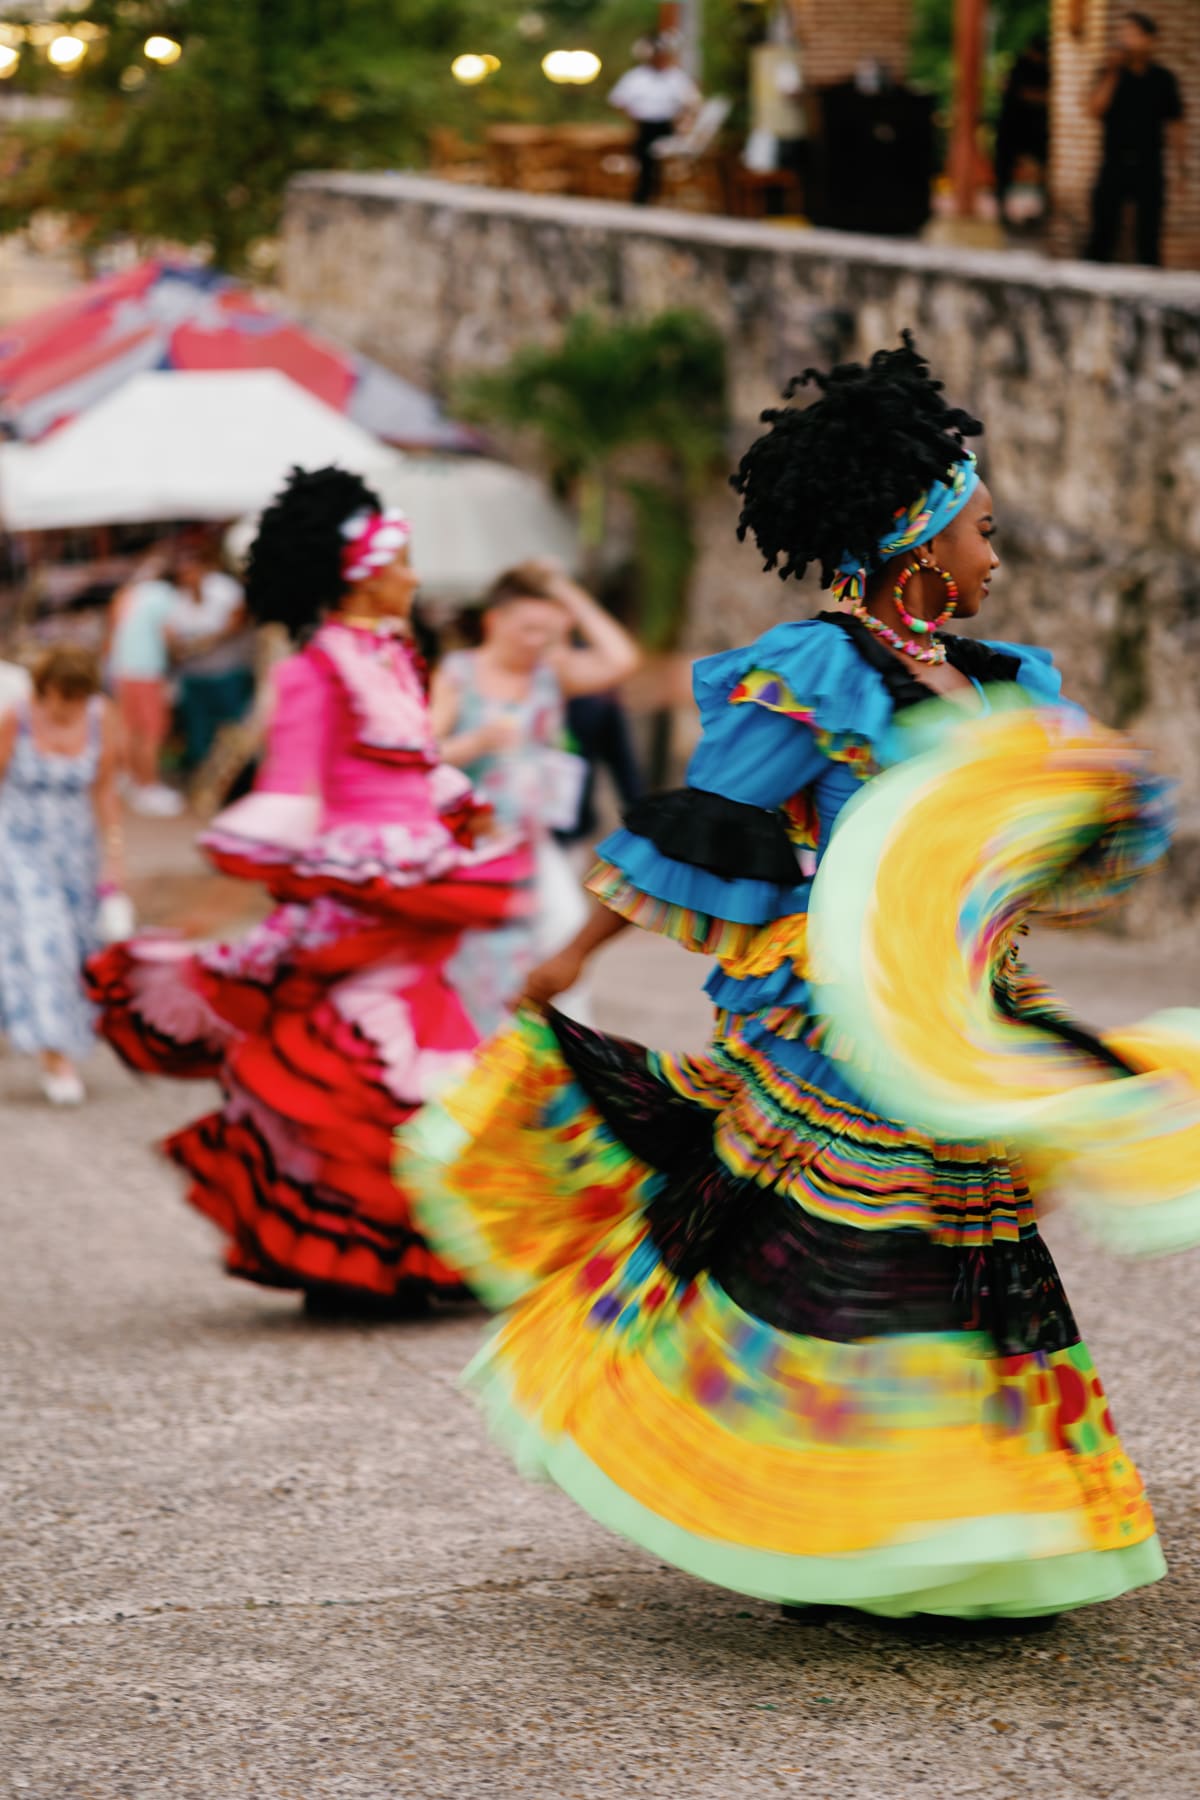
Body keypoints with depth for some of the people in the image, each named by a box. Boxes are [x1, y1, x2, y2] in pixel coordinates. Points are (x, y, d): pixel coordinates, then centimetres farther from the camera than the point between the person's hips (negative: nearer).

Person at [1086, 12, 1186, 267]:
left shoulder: (1163, 79, 4)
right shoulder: (1111, 74, 4)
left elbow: (1174, 125, 8)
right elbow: (1095, 110, -9)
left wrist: (1181, 165, 3)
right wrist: (1111, 73, -14)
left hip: (1149, 166, 0)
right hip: (1114, 164, 0)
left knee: (1148, 235, 3)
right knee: (1103, 230, 0)